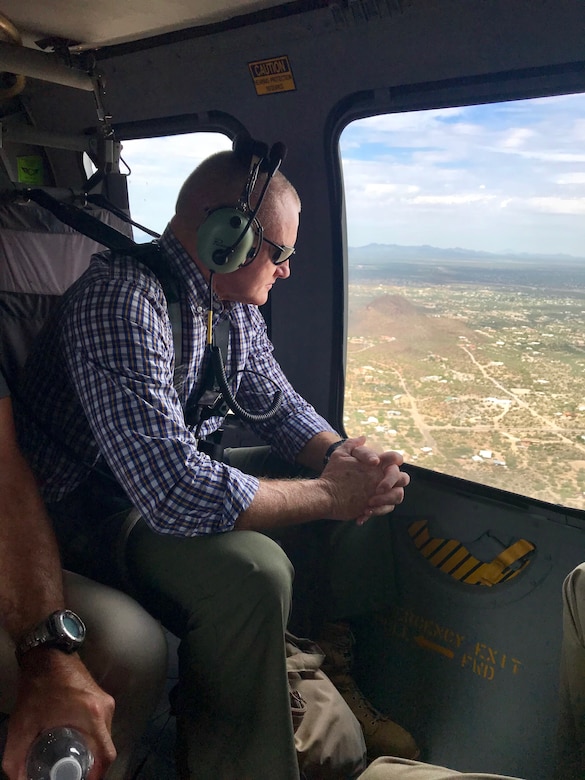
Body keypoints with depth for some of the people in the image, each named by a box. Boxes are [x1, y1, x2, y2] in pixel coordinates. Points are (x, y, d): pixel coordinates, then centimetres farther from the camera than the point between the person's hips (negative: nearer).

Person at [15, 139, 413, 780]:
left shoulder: (236, 303, 0)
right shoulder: (124, 302, -30)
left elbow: (276, 403, 12)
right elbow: (176, 496, -37)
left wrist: (341, 454, -9)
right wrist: (328, 494, -26)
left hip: (182, 473, 9)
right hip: (91, 506, -8)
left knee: (369, 486, 5)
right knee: (252, 573, -35)